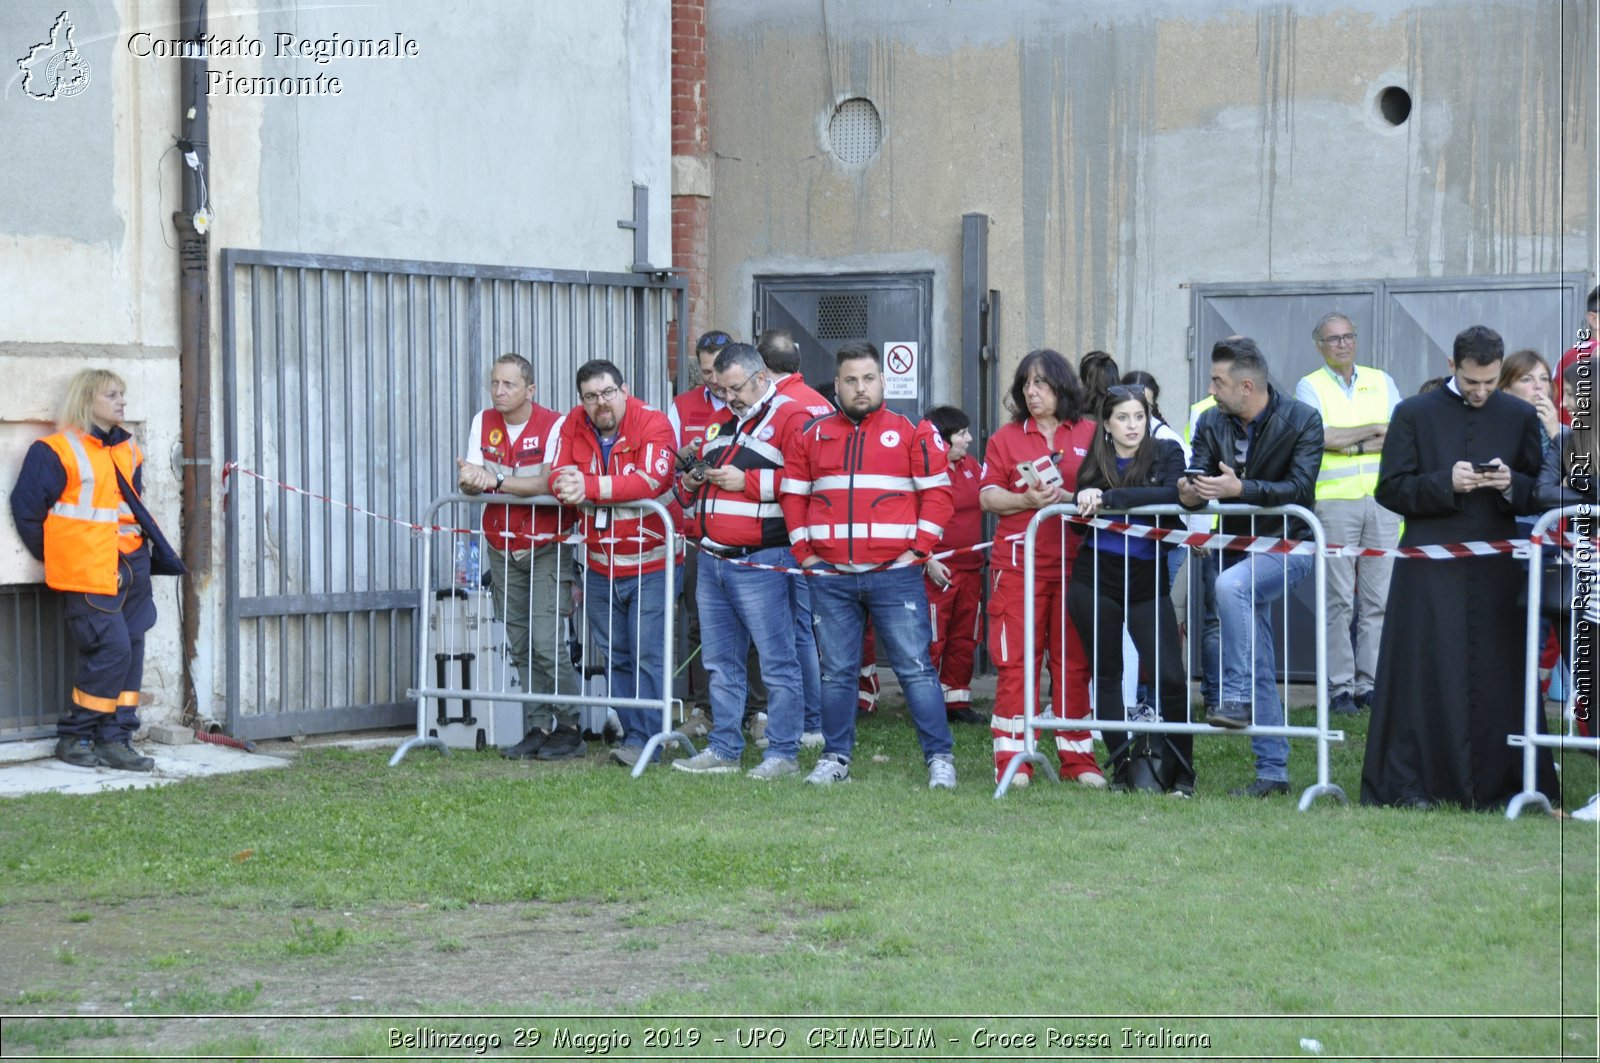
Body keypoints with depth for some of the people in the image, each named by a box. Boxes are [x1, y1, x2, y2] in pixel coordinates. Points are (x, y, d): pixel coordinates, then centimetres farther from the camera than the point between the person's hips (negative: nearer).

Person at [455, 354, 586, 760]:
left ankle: (569, 728, -1)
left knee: (546, 642, -13)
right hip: (502, 551, 5)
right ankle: (537, 730, 11)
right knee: (520, 646, 6)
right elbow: (469, 481, -2)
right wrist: (472, 479, -26)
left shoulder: (553, 425, -12)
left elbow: (549, 483, -24)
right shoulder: (484, 423, 5)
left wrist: (495, 480, -30)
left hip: (546, 549, -5)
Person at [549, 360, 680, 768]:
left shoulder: (653, 423, -13)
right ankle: (633, 733, 18)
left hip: (649, 565, -6)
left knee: (648, 655, -7)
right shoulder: (574, 424, 3)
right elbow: (559, 475, -4)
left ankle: (642, 740, -4)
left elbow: (651, 481, -26)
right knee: (614, 656, 10)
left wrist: (590, 486, -27)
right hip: (600, 565, 6)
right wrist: (567, 484, -28)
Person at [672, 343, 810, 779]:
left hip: (760, 562, -8)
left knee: (777, 662, -4)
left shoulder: (790, 416, -6)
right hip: (712, 560, 9)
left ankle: (783, 753, 1)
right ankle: (723, 749, 20)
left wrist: (747, 481, -16)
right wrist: (695, 479, 7)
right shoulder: (721, 423, 20)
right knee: (720, 662, 13)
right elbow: (704, 470, 31)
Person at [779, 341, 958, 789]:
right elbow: (793, 495, 14)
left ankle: (939, 758, 3)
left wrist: (918, 551, -8)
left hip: (895, 574, -3)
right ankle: (835, 758, 17)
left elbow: (937, 492, 0)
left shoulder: (913, 433, 2)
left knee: (915, 667, -3)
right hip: (831, 577, 3)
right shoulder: (811, 437, 11)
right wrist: (804, 552, 3)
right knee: (836, 671, 8)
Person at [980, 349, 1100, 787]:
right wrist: (1027, 500, -13)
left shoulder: (1090, 435, 9)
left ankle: (1078, 758, 10)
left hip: (1074, 562, 0)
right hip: (1018, 562, 0)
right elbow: (987, 496, 4)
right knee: (1016, 660, -3)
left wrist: (1067, 497, -11)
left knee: (1074, 660, 4)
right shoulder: (1006, 438, 10)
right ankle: (1013, 759, 0)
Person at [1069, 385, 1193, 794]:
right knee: (1106, 675, 6)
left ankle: (1177, 771, 5)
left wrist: (1109, 498, -23)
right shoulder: (1093, 464, 8)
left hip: (1148, 581, -2)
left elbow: (1172, 494, -20)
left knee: (1170, 677, -9)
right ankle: (1124, 765, 16)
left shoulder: (1166, 453, 0)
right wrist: (1082, 505, -17)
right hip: (1095, 580, 2)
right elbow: (1080, 523, 5)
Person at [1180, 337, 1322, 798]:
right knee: (1259, 667, 6)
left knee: (1230, 585, -35)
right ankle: (1272, 770, 12)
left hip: (1286, 547, -5)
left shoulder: (1302, 421, -11)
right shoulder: (1211, 423, 2)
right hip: (1239, 549, 5)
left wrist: (1240, 488, -33)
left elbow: (1300, 488, -21)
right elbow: (1199, 478, -3)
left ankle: (1237, 697, -27)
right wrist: (1190, 493, -28)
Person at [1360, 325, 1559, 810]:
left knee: (1499, 675, 1)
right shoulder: (1413, 415, 4)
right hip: (1430, 570, -2)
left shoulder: (1520, 418, 10)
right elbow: (1390, 489, 1)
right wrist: (1446, 483, -14)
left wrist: (1511, 484, -10)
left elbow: (1540, 491, 11)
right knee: (1426, 674, -2)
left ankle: (1500, 784, 8)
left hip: (1497, 569, 2)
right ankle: (1411, 784, 3)